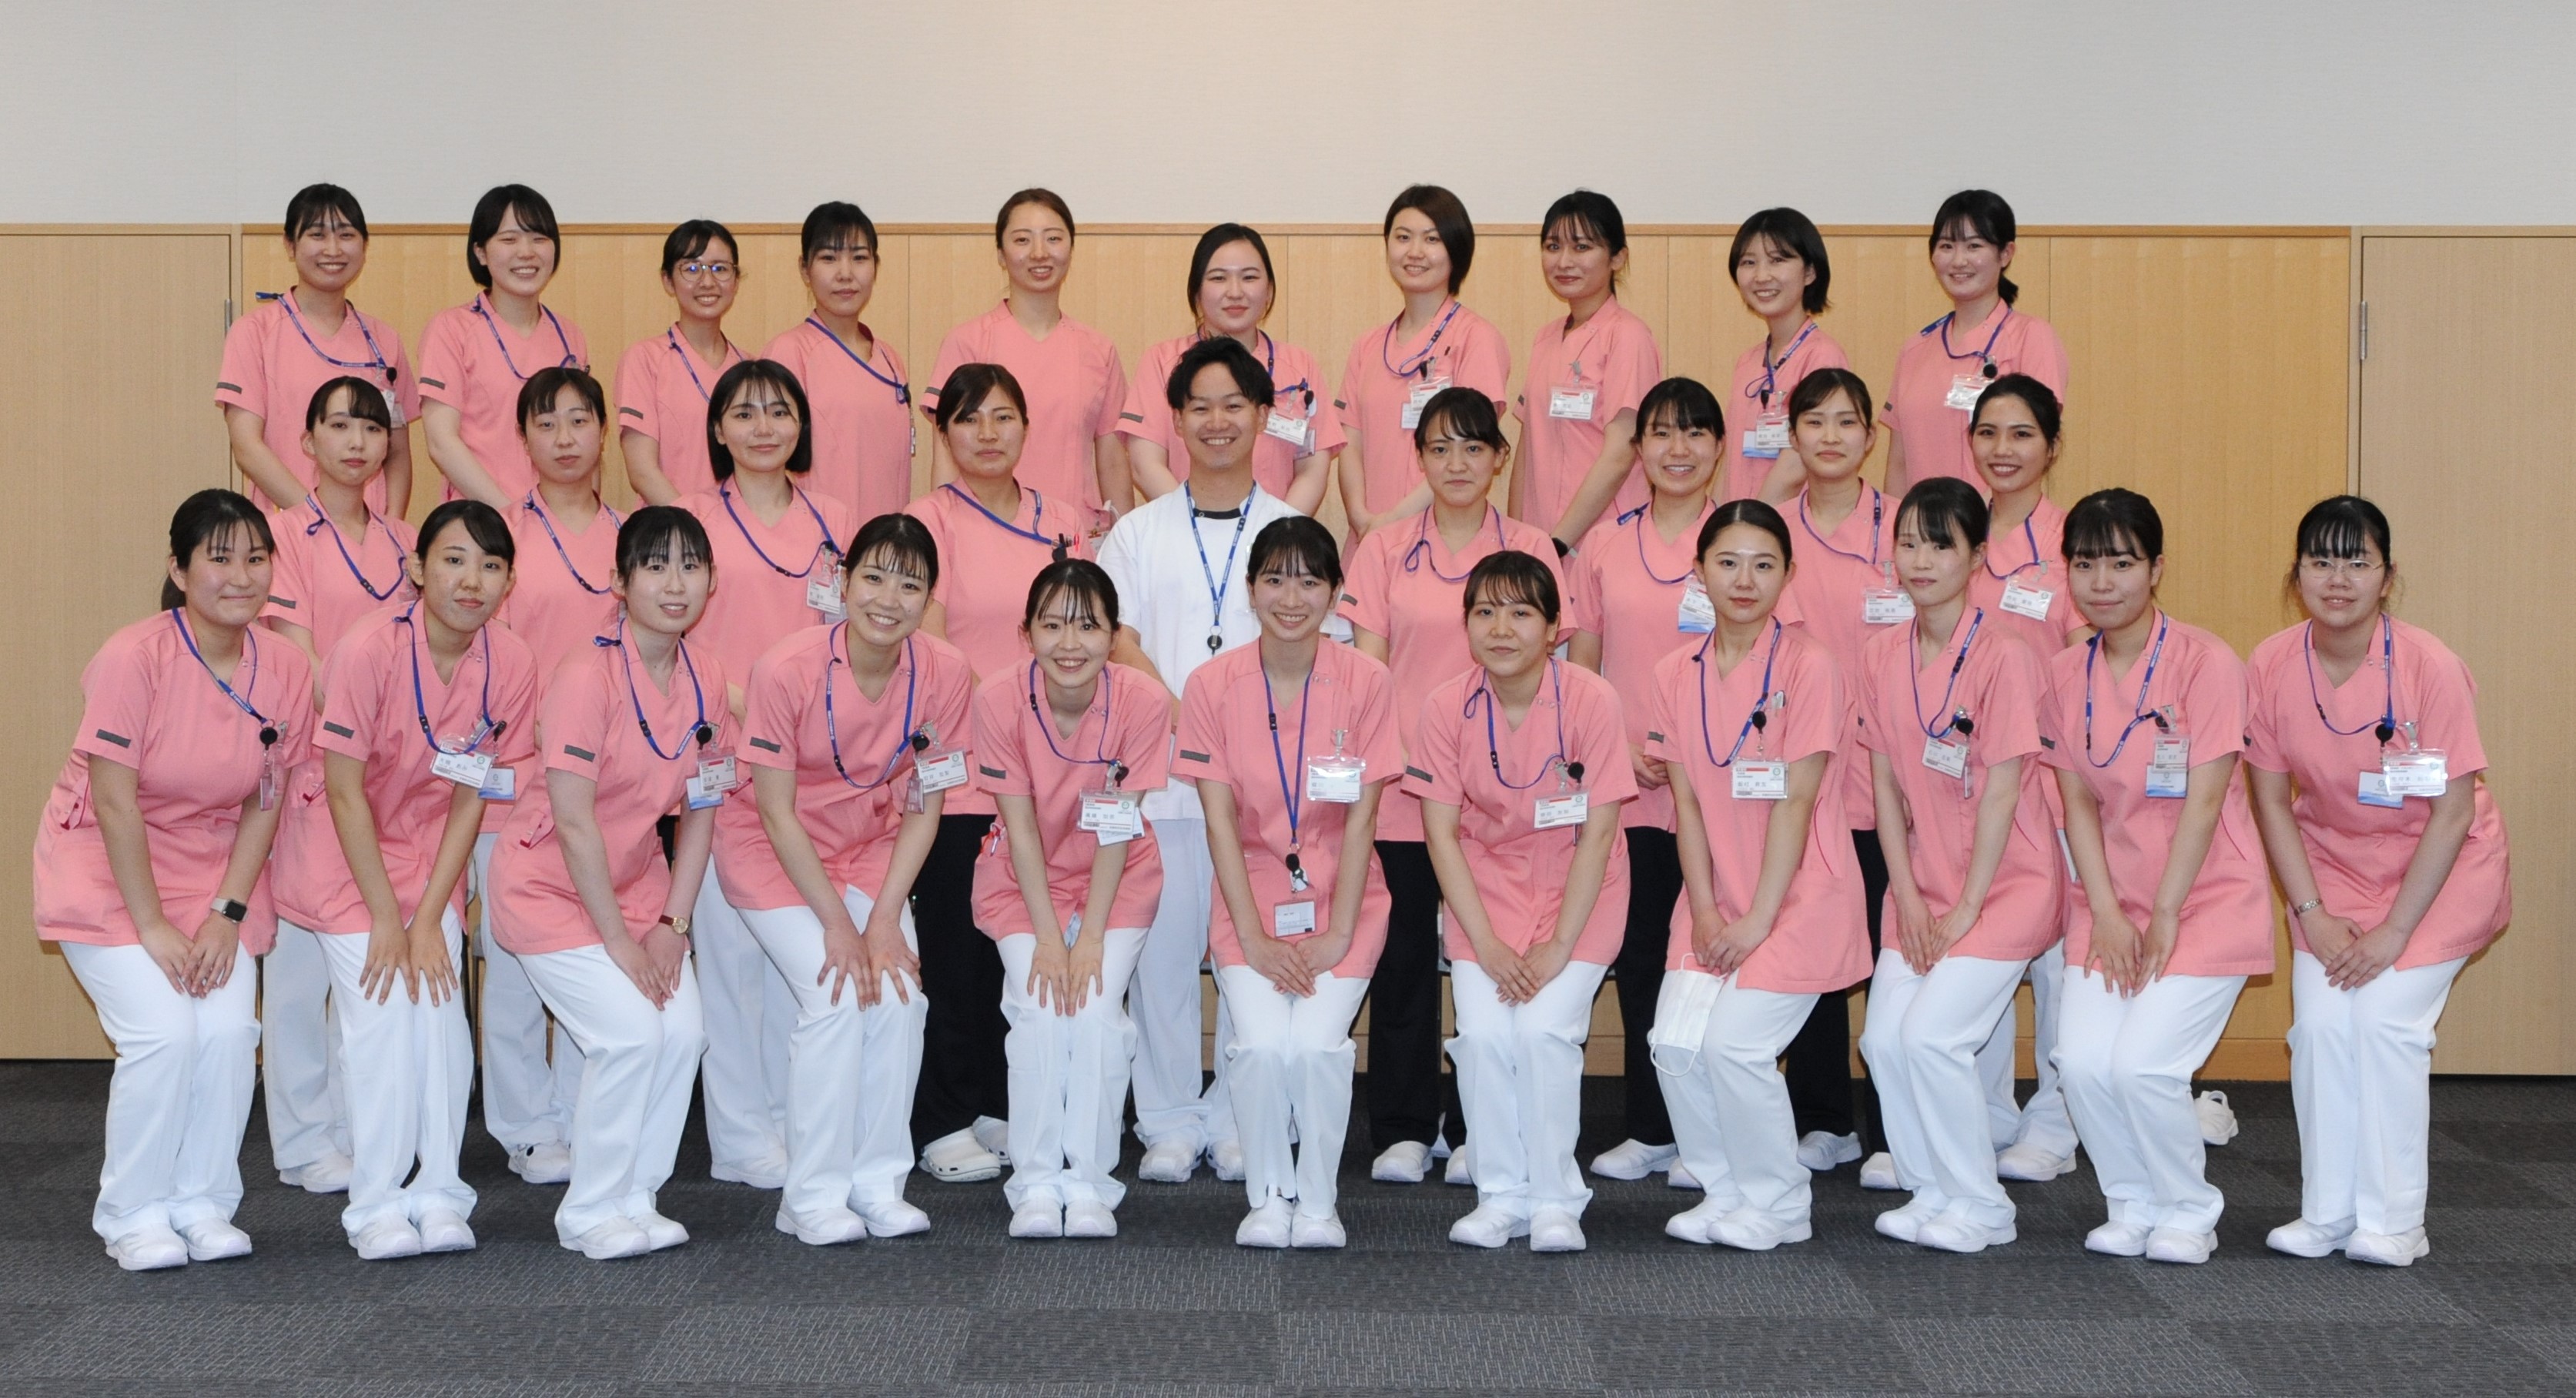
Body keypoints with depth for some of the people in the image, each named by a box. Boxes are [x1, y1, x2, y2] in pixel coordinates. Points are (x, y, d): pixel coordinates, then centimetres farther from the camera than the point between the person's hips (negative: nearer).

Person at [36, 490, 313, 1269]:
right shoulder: (135, 658, -21)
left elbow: (264, 803, -1)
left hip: (214, 871, 4)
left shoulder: (285, 672, -8)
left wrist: (227, 913, -8)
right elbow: (114, 801, -19)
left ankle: (204, 1203, 7)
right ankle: (134, 1215, 3)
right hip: (107, 867, -4)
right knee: (163, 1033, -17)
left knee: (229, 1029, -13)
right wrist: (152, 926, -18)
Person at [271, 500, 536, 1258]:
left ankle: (438, 1192, 1)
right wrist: (385, 918, -16)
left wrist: (428, 919, -10)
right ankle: (377, 1203, -3)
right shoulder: (370, 650, -26)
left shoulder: (511, 663, -14)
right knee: (381, 1005, -12)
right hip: (343, 845, -3)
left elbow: (471, 798, -7)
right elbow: (344, 790, -19)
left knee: (441, 994, -9)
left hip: (429, 844, 3)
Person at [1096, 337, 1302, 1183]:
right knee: (1163, 945, 0)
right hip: (1161, 774, 0)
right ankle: (1169, 1122, 9)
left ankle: (1240, 1121, 11)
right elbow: (1117, 641, 3)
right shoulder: (1139, 532, 12)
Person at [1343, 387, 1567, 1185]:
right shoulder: (1384, 551, 8)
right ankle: (1404, 1129, 13)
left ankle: (1476, 1130, 13)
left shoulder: (1530, 550, 7)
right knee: (1405, 956, 4)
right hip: (1401, 792, 0)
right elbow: (1367, 669, 4)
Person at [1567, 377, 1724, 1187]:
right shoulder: (1603, 546, 9)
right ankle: (1648, 1130, 18)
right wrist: (1616, 747, -5)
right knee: (1638, 956, 7)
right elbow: (1581, 665, 11)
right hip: (1625, 790, 3)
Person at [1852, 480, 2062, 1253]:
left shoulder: (2003, 658, -16)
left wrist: (1966, 909, -13)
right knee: (1883, 1038, -5)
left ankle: (1981, 1207, 3)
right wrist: (1908, 897, -2)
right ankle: (1929, 1191, 15)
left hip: (2006, 879, -6)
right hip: (1924, 884, 6)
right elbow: (1886, 781, 4)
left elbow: (2002, 792, -15)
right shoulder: (1881, 655, 2)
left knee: (1930, 1035, -15)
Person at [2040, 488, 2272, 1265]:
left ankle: (2189, 1209, 9)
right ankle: (2133, 1204, 12)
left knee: (2143, 1066, -17)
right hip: (2112, 902, 4)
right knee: (2082, 1061, -13)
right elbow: (2078, 803, 4)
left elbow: (2203, 802, -13)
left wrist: (2162, 920, -13)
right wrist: (2107, 915, -6)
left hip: (2205, 896, -4)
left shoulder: (2205, 663, -12)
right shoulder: (2065, 675, 3)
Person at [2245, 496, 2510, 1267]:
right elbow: (2272, 799, -4)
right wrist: (2313, 914, -10)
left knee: (2386, 1019, -15)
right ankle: (2325, 1215, 4)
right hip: (2332, 861, 3)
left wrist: (2393, 931, -18)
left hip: (2438, 866, -3)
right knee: (2320, 1023, -10)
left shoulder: (2431, 667, -23)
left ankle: (2392, 1223, 0)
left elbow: (2454, 810, -18)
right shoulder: (2271, 667, -14)